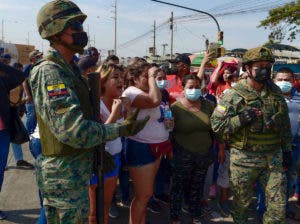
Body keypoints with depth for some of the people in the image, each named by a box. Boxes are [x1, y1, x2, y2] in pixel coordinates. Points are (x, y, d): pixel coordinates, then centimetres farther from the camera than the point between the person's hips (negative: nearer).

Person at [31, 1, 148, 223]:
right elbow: (75, 131, -29)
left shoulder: (68, 68, 12)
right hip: (66, 173, -9)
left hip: (76, 168, 10)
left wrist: (97, 148, 18)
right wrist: (122, 129, -20)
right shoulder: (50, 73, -21)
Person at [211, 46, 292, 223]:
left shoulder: (275, 91, 6)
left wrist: (287, 148, 11)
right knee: (241, 202, 13)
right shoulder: (234, 94, -10)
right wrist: (240, 120, -23)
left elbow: (285, 122, 15)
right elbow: (216, 124, -11)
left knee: (278, 206, 10)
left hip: (274, 156, 4)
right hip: (244, 157, -4)